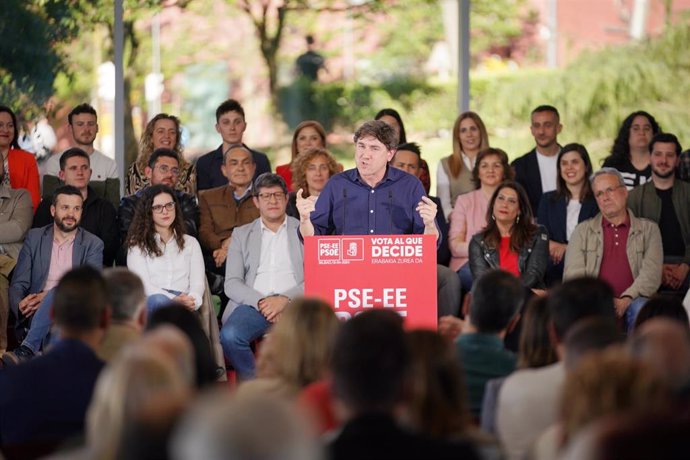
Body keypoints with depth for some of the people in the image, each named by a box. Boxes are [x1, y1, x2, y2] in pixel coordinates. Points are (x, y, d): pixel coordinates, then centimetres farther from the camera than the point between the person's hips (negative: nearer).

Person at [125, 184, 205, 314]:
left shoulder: (190, 243, 25)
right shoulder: (137, 244, 16)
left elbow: (198, 282, 12)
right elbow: (143, 284, 1)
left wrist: (192, 300, -15)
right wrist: (174, 300, -18)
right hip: (148, 304, -1)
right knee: (158, 301, -40)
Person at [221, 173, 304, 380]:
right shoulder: (242, 235, 21)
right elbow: (232, 284, 10)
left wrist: (285, 299, -11)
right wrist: (261, 302, -9)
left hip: (294, 303, -1)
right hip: (253, 304, 1)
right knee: (229, 336, -32)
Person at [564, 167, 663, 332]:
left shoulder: (648, 230, 16)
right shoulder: (583, 231, 18)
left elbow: (651, 275, 3)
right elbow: (573, 275, 7)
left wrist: (625, 300, -16)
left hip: (631, 301, 0)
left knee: (641, 308, -36)